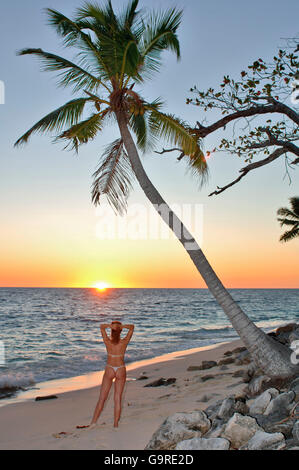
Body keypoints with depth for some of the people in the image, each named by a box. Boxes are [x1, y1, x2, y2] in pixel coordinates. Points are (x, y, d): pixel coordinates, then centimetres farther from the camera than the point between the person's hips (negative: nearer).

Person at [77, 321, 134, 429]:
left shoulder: (108, 342, -11)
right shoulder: (124, 342, -10)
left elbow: (102, 326, 0)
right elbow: (132, 327, 1)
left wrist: (110, 326, -17)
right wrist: (122, 326, -16)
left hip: (109, 370, -1)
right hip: (121, 371, 1)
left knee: (102, 398, 7)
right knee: (118, 398, 6)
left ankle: (93, 422, 10)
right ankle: (116, 424, 9)